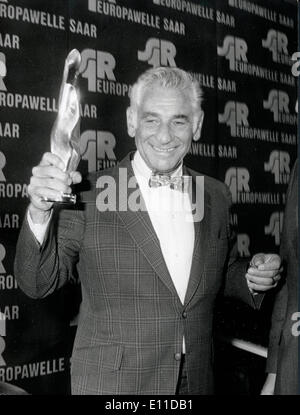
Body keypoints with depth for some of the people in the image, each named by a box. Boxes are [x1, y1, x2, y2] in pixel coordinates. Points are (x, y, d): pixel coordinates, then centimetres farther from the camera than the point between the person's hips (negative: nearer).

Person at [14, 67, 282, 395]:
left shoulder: (216, 196, 1)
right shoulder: (89, 196, -12)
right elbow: (37, 284, -11)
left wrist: (252, 278, -7)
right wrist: (40, 213, -27)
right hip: (109, 385, -4)